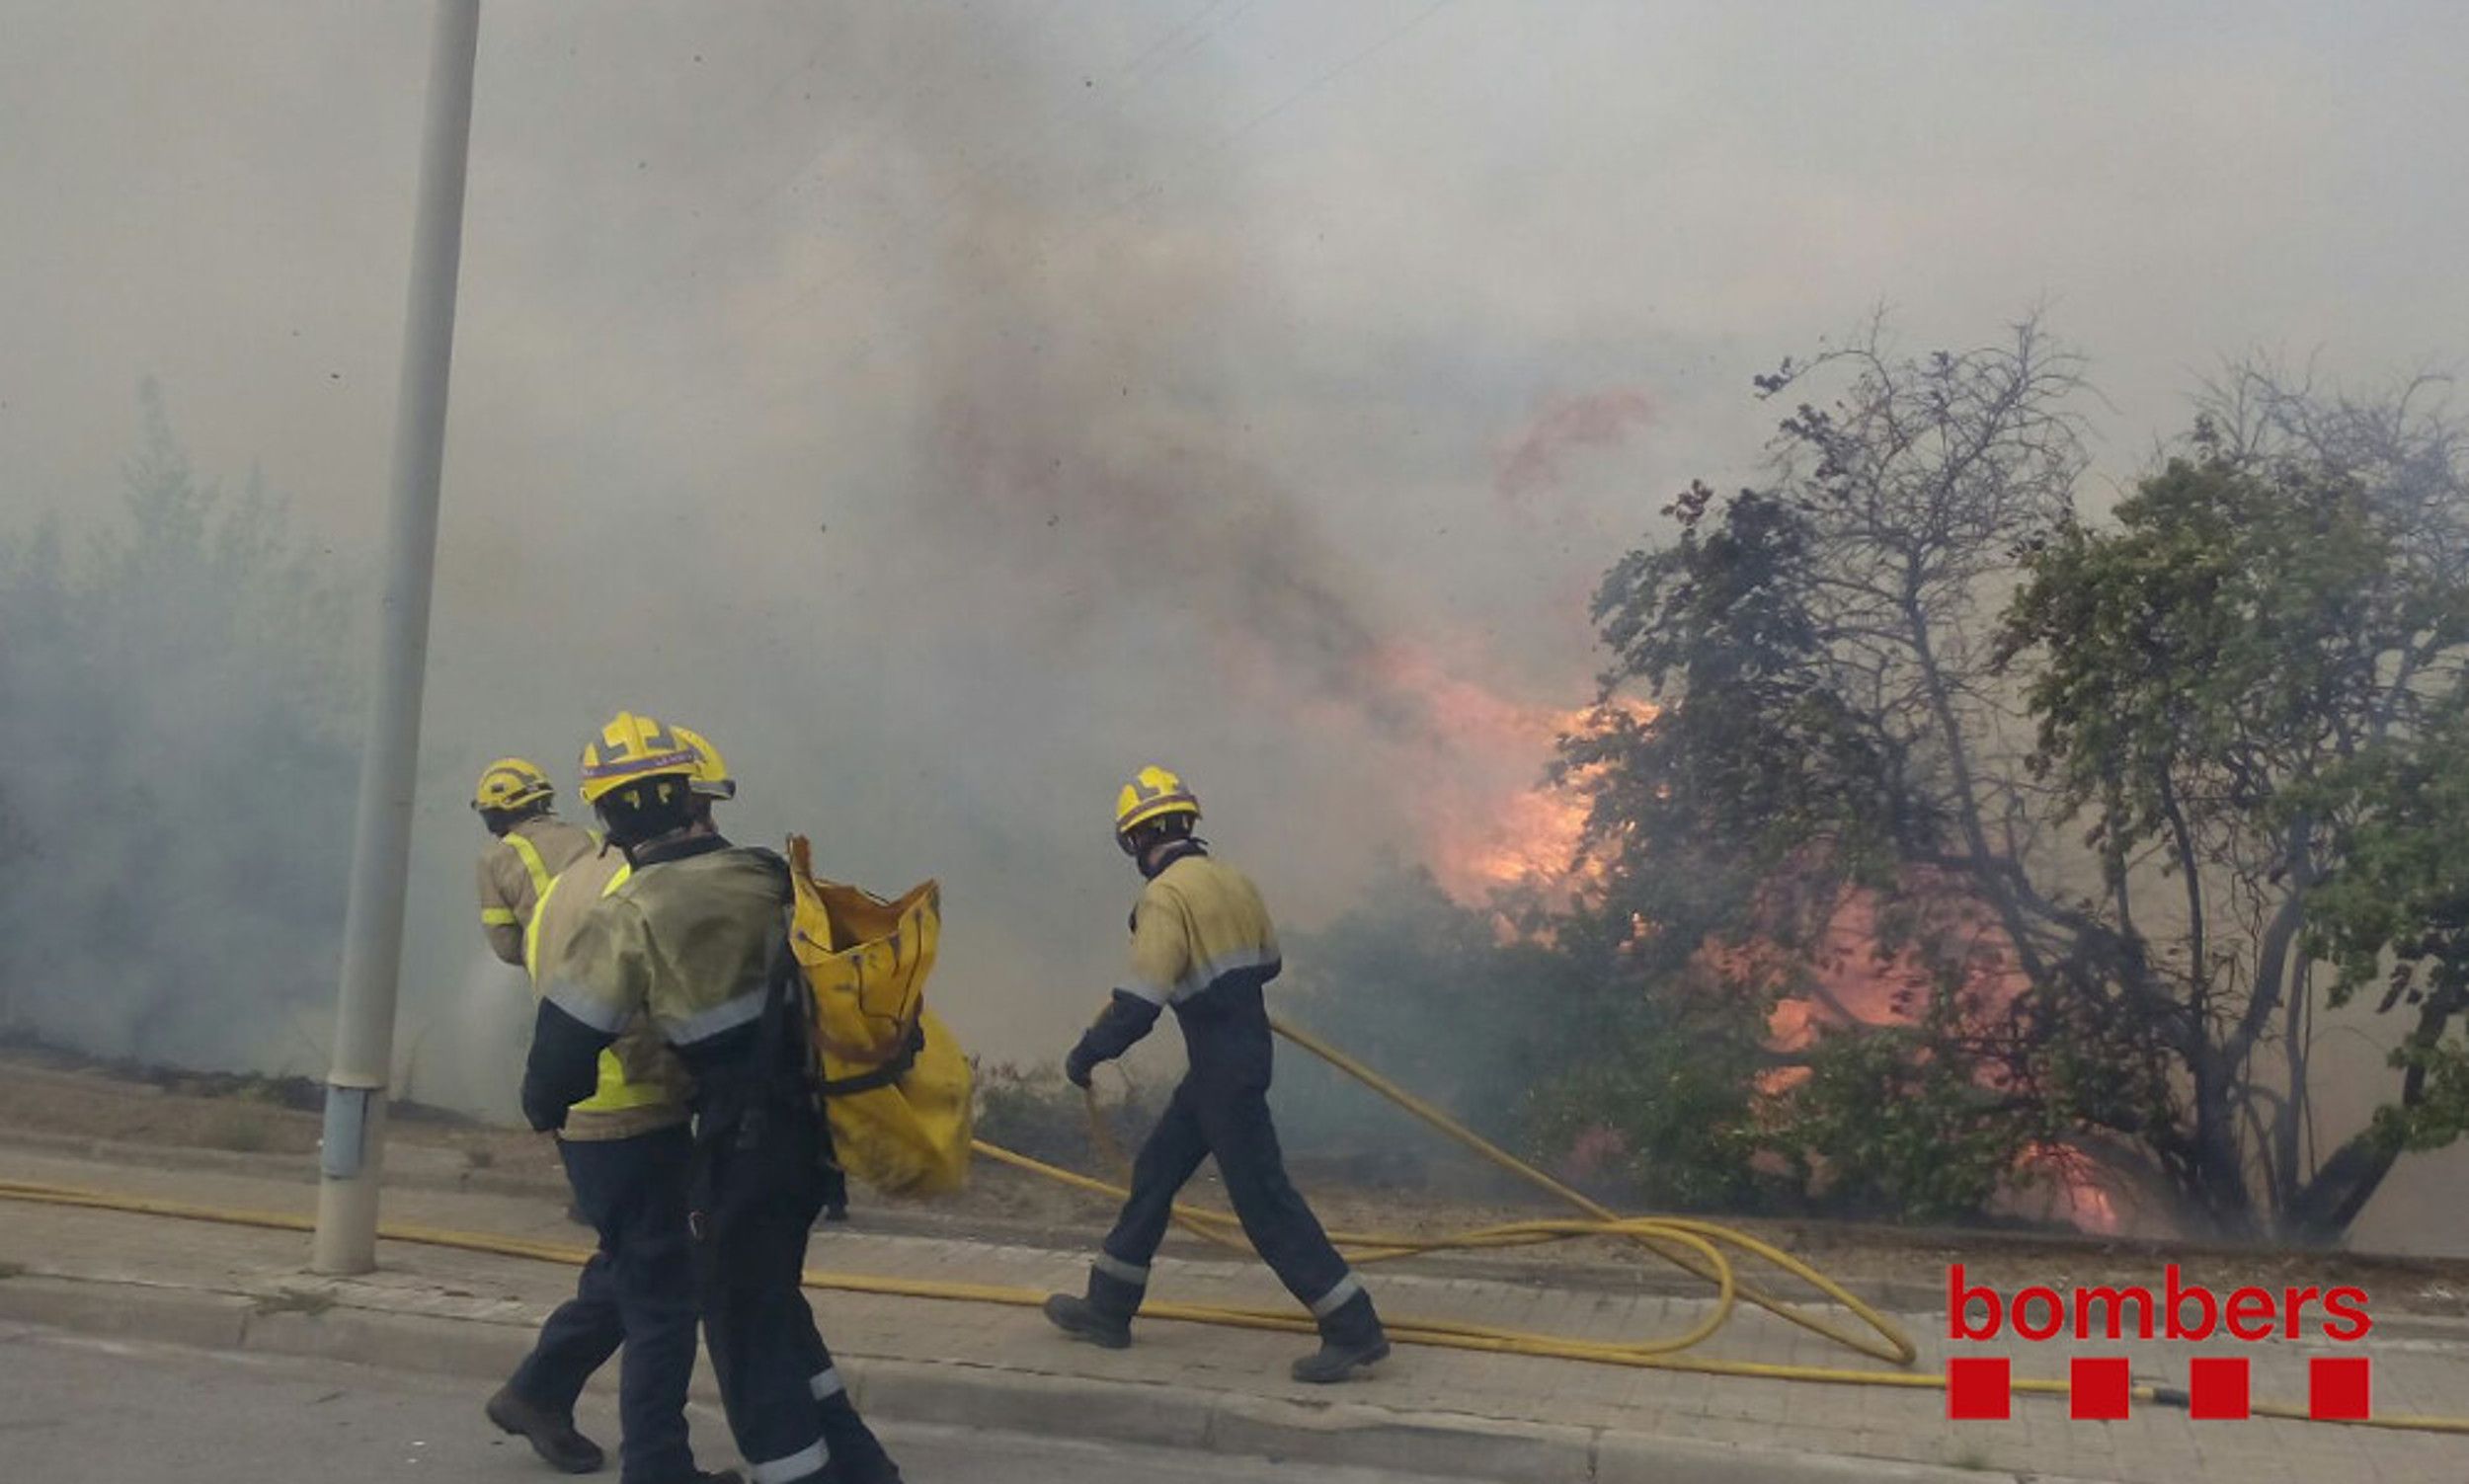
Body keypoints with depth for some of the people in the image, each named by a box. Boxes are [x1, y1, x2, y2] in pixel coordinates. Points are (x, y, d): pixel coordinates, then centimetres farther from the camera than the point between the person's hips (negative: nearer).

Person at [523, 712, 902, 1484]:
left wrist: (546, 1107, 9)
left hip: (743, 1137, -7)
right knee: (771, 1299, 23)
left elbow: (567, 1038, -10)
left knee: (743, 1326, 9)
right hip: (804, 1122, 7)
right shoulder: (767, 875, 2)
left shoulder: (633, 915, -14)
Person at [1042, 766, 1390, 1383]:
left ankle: (1354, 1330, 2)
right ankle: (1107, 1309, 29)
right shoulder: (1234, 880, 6)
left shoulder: (1166, 896, -19)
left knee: (1263, 1198, -3)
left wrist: (1086, 1055, -9)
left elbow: (1140, 1004, -23)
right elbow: (1267, 962, 19)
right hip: (1247, 1051, 9)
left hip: (1223, 1071, -9)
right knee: (1155, 1171, 18)